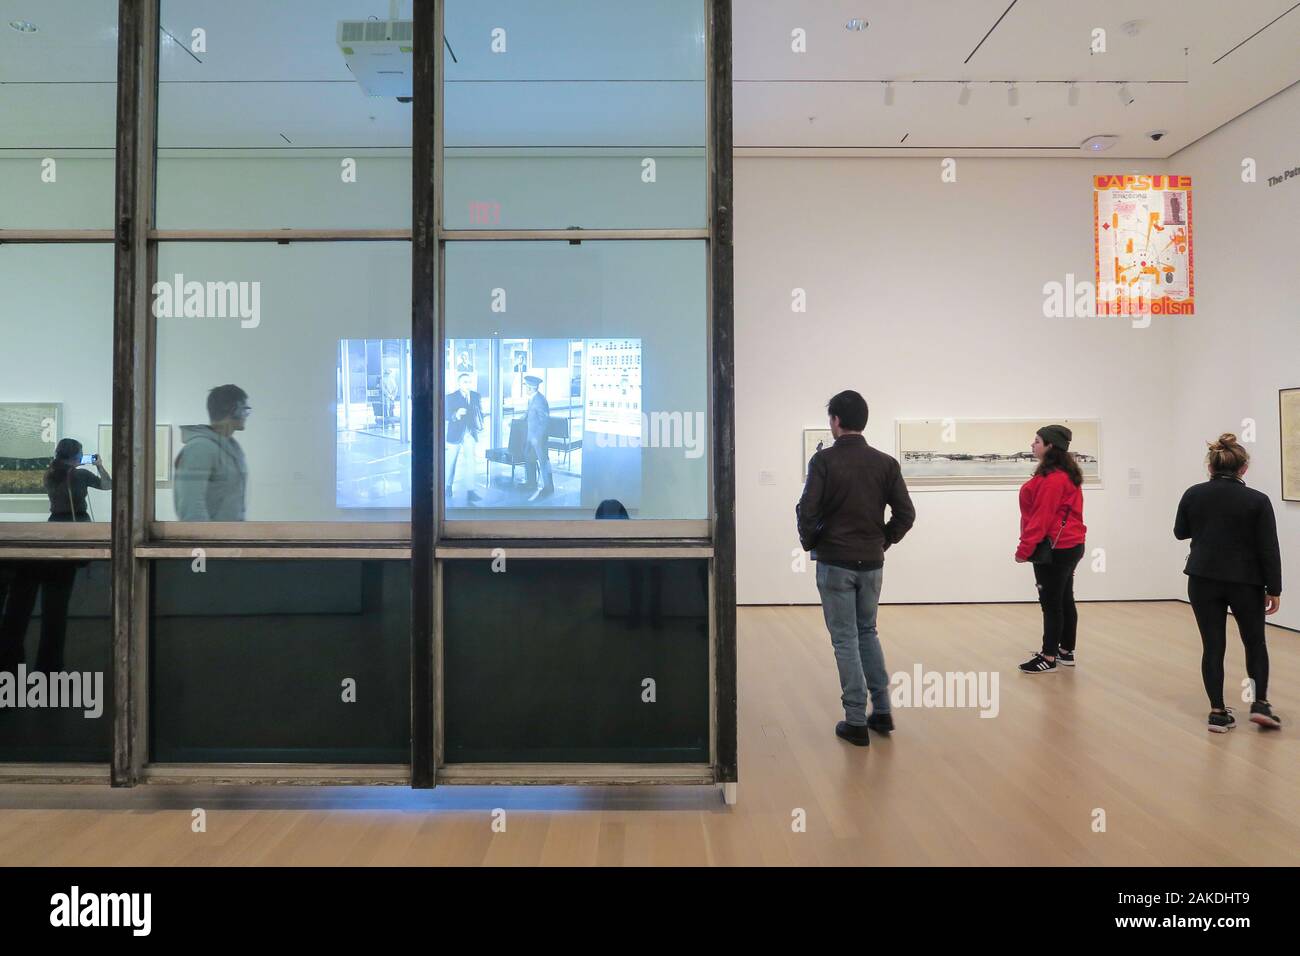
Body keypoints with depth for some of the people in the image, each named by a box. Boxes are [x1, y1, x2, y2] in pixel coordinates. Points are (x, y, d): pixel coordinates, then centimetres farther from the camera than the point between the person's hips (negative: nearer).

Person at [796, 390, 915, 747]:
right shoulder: (885, 462, 2)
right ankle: (882, 711, 21)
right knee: (868, 632, 20)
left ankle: (856, 721, 7)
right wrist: (882, 541, 13)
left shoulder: (824, 460, -10)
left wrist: (809, 543, 2)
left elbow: (807, 511, -16)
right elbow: (905, 513, 0)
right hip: (872, 563, 4)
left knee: (845, 639, 4)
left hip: (835, 562, -4)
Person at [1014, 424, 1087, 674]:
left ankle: (1049, 659, 1)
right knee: (1064, 600, 15)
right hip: (1068, 545, 10)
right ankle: (1066, 652, 23)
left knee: (1051, 603, -4)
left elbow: (1042, 517, -21)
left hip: (1054, 549, -10)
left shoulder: (1051, 478, -19)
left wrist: (1024, 549, -17)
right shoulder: (1066, 474, 13)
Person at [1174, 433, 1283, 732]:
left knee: (1212, 645, 6)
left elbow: (1180, 532, 11)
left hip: (1203, 580, 2)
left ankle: (1218, 712, 5)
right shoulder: (1257, 500, -9)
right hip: (1245, 582, -1)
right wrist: (1274, 589, -1)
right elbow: (1269, 550, -8)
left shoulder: (1193, 494, -3)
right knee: (1254, 641, 17)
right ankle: (1260, 703, 9)